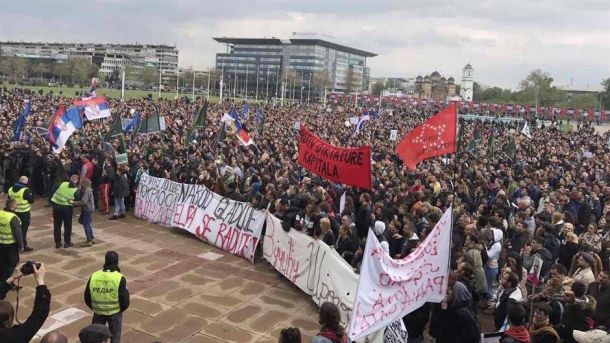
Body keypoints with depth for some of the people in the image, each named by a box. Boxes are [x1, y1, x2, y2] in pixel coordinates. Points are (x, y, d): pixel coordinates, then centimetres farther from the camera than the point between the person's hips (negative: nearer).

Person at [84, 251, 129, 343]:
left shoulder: (94, 276, -8)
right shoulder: (119, 278, -18)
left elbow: (87, 297, 0)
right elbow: (125, 301, -17)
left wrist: (94, 308, 16)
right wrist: (120, 309, 4)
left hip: (98, 312, 3)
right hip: (114, 313, -3)